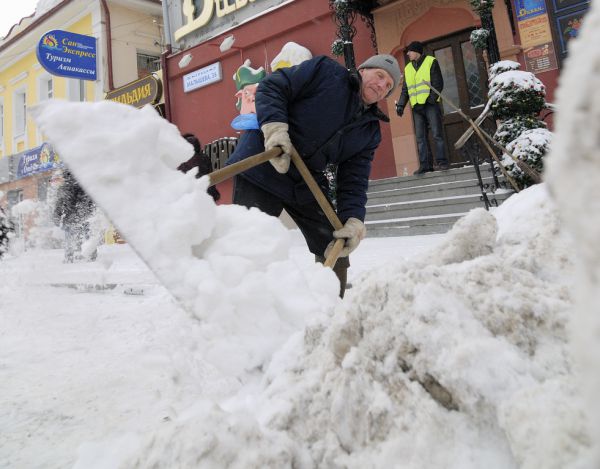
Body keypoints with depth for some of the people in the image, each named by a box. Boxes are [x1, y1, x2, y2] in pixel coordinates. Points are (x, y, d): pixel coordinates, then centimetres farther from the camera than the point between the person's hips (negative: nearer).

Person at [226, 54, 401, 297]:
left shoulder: (370, 131, 12)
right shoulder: (325, 71, -1)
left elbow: (354, 180, 4)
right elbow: (271, 87, -6)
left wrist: (354, 219, -12)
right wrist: (274, 126, -23)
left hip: (306, 185, 6)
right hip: (263, 165, -6)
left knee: (335, 250, 7)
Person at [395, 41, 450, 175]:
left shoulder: (431, 62, 4)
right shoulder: (408, 68, 20)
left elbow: (438, 83, -4)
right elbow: (405, 90, 19)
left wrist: (431, 100, -16)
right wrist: (400, 105, 4)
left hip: (431, 105, -5)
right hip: (416, 107, 5)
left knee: (436, 134, -8)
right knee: (420, 137, -1)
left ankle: (442, 162, -4)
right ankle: (425, 165, -1)